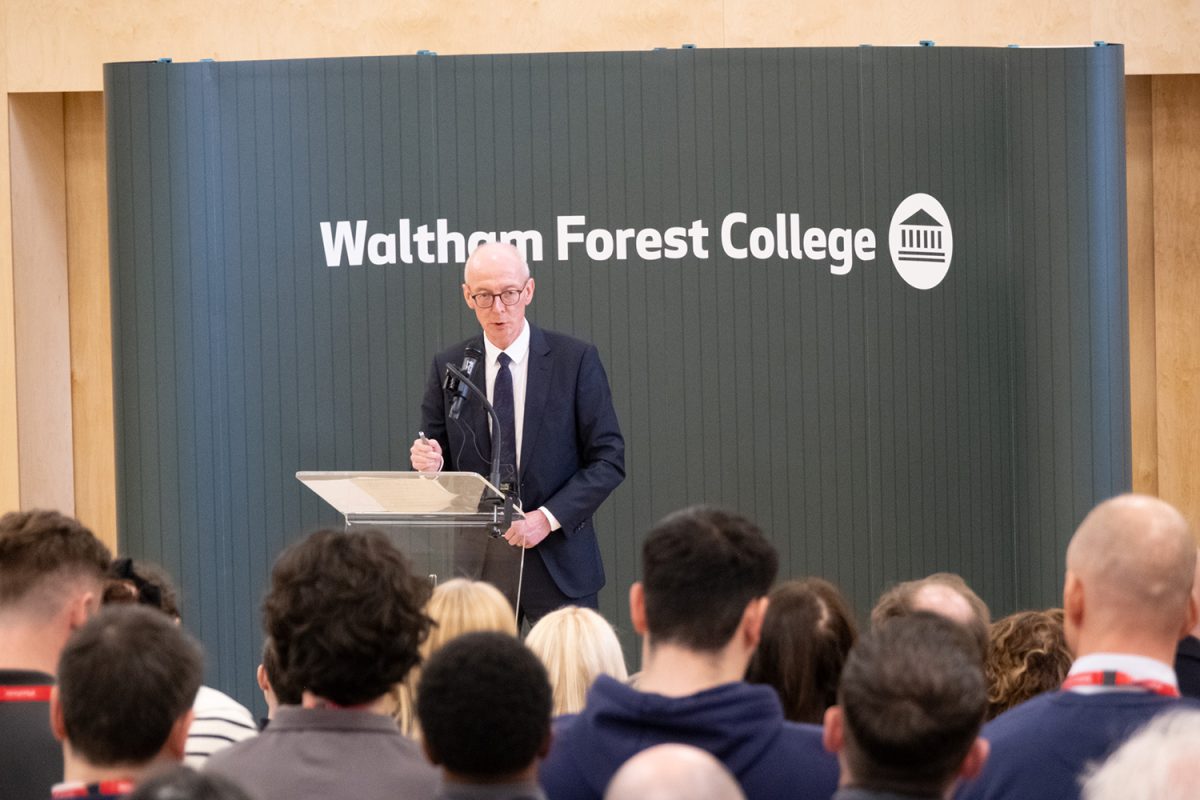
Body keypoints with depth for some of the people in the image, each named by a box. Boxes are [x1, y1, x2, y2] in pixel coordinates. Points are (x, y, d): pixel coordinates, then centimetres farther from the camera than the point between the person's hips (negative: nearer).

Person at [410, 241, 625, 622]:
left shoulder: (576, 360, -1)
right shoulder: (447, 367, 6)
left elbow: (609, 459, -3)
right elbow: (437, 460, 12)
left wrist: (548, 518, -14)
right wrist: (430, 462, -13)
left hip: (558, 562, -2)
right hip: (477, 564, 2)